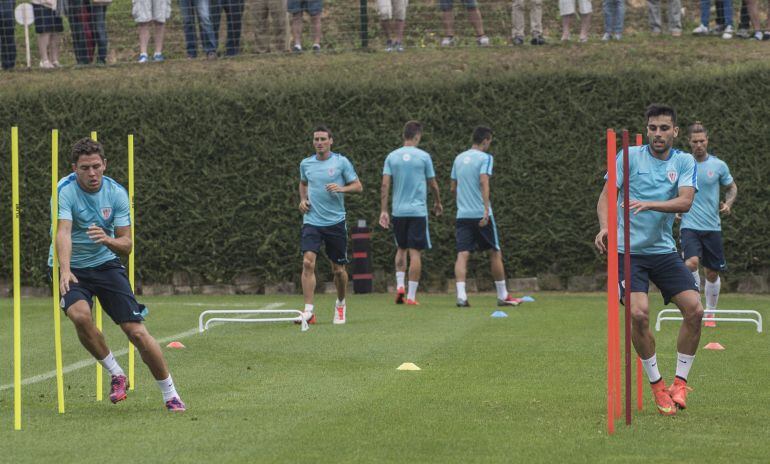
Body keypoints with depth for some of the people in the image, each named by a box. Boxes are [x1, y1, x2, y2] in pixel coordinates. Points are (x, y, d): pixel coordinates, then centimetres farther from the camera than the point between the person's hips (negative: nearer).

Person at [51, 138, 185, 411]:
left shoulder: (116, 193, -7)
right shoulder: (65, 191, -17)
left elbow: (126, 245, -7)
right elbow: (63, 232, -32)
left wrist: (108, 240, -31)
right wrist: (65, 270, -49)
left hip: (106, 265, 2)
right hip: (72, 270, -2)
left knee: (137, 332, -9)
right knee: (80, 315, -33)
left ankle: (170, 395, 7)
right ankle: (116, 374, -11)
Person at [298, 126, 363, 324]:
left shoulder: (341, 162, -2)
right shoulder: (306, 164, 7)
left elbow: (358, 186, 1)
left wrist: (341, 188, -18)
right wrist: (303, 200, 8)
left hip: (335, 221, -1)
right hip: (312, 221, 1)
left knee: (338, 269, 6)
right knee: (308, 262, -17)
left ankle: (340, 304, 32)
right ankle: (308, 311, -19)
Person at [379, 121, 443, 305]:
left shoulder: (392, 157, 4)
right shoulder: (423, 157, -3)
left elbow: (385, 185, -2)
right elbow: (433, 184, 4)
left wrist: (383, 211, -1)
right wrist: (438, 203, 21)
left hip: (398, 212, 3)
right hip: (418, 211, -3)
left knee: (401, 249, 19)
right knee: (415, 252, -1)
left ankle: (399, 285, 4)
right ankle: (411, 295, -3)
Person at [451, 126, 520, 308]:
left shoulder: (459, 158, 14)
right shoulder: (484, 158, -4)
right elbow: (484, 182, -18)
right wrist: (486, 210, -24)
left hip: (463, 214, 4)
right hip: (481, 214, -4)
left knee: (462, 254, -4)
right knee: (495, 253, 10)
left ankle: (461, 295, -21)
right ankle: (503, 296, 17)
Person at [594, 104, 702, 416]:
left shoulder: (684, 162, 4)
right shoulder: (630, 156, -2)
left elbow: (685, 202, -12)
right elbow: (606, 195, -7)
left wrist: (649, 204, -30)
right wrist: (605, 226, -26)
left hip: (664, 250, 3)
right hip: (627, 250, -3)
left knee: (694, 310, -11)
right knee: (638, 313, -21)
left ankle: (680, 381, 7)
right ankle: (656, 384, -3)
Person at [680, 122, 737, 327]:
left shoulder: (719, 165, 2)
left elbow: (732, 187, 16)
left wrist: (728, 203, -4)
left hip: (712, 227, 2)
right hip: (689, 225, -2)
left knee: (712, 273, 8)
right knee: (692, 262, -26)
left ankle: (710, 312, 27)